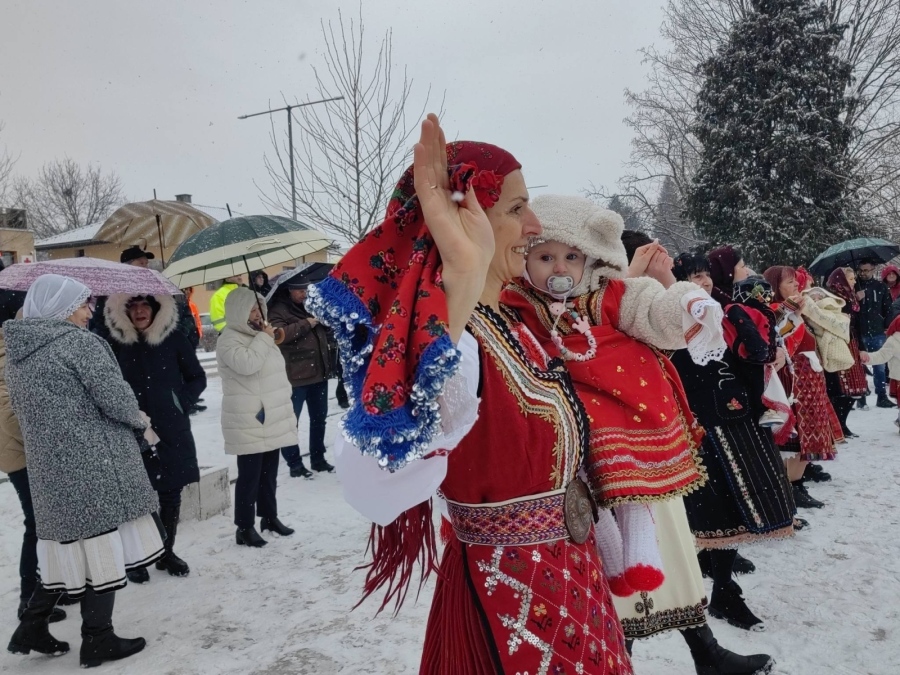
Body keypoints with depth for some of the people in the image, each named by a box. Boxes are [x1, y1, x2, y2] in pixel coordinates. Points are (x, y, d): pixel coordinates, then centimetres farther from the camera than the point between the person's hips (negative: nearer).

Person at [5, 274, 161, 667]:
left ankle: (32, 628, 21)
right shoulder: (80, 342, -13)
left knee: (69, 545, 18)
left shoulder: (16, 353, 11)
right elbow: (116, 399, -16)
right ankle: (97, 639, 11)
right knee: (102, 546, 2)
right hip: (94, 464, -8)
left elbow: (25, 409, 18)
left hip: (48, 467, 8)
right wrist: (138, 422, 3)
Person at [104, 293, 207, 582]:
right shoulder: (114, 343, -4)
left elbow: (197, 378, 7)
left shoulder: (174, 338, -1)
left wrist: (181, 404, -4)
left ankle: (167, 552, 27)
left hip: (172, 431, 2)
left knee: (171, 494, 10)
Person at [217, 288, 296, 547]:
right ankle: (245, 527, 3)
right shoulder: (229, 340, -10)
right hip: (249, 422, -8)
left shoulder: (258, 336, 17)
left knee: (269, 472, 16)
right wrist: (265, 338, -16)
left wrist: (285, 406, 19)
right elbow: (247, 364, -29)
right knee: (250, 475, -4)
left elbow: (276, 370, 22)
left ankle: (269, 516, 27)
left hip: (272, 419, 8)